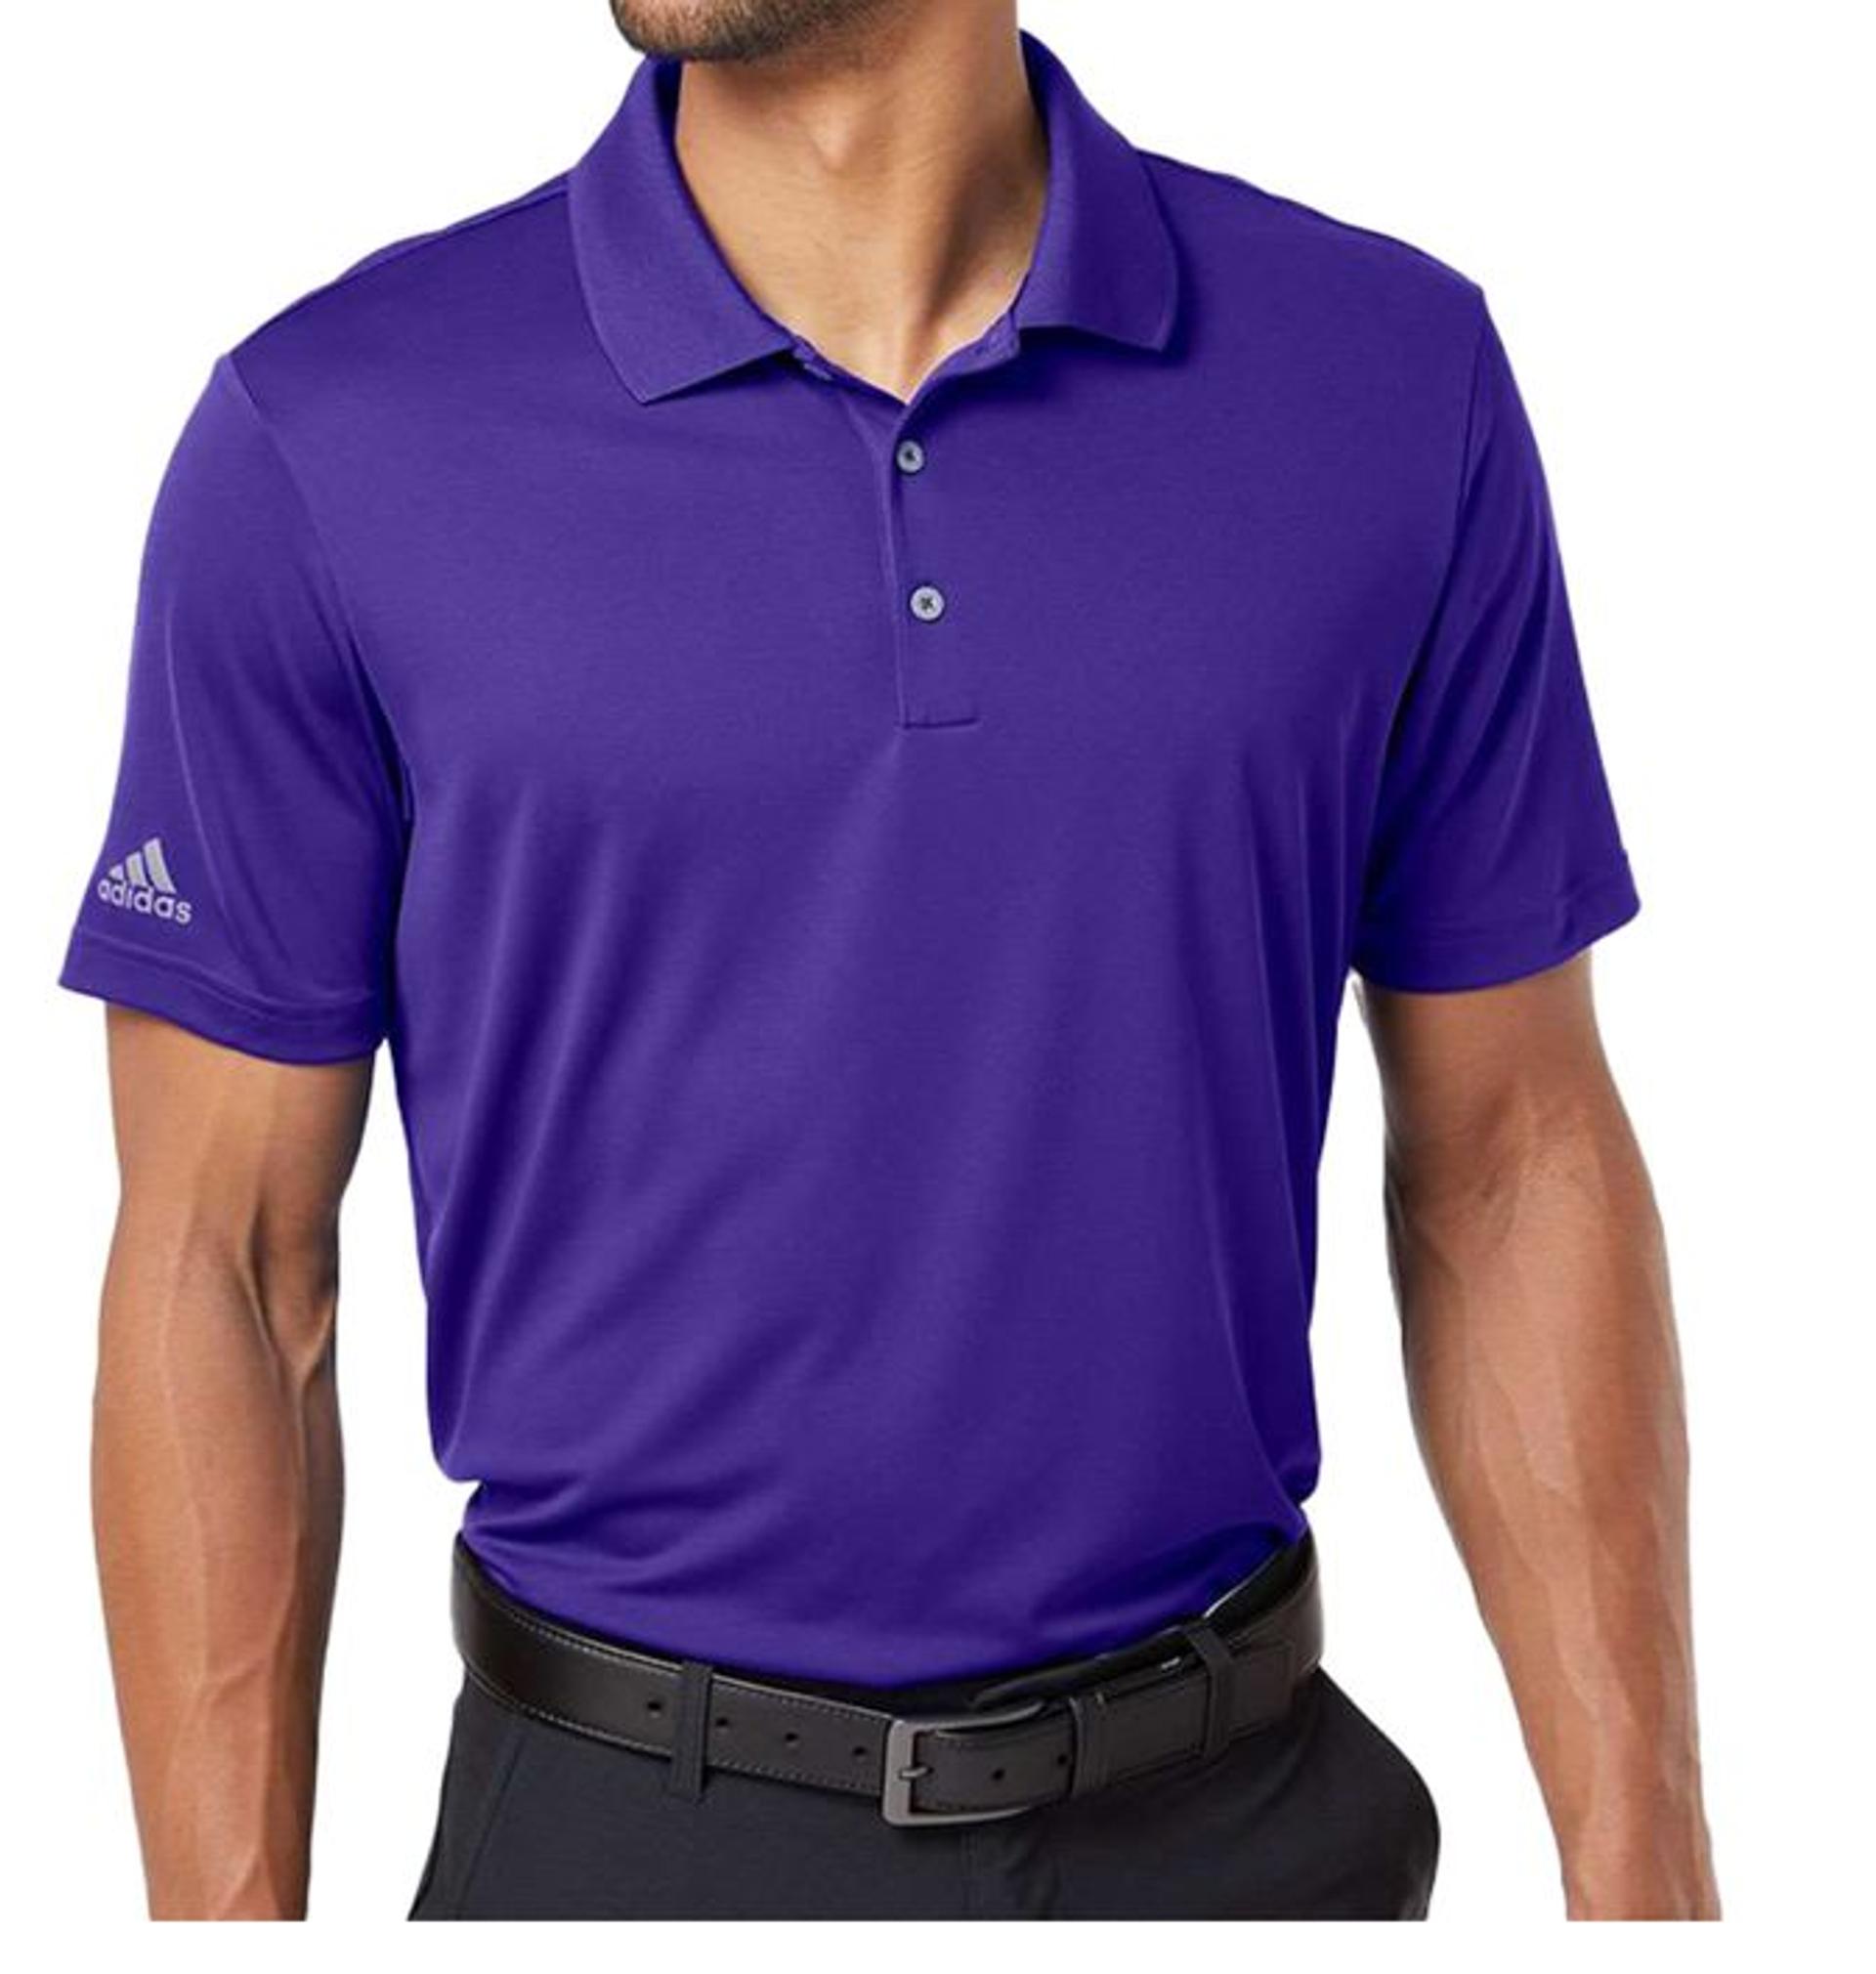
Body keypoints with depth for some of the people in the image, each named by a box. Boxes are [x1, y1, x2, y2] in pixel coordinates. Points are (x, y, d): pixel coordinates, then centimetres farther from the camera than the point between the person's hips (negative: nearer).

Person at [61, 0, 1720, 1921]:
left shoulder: (1391, 380, -6)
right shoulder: (325, 443, -10)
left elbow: (1512, 1158, -1)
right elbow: (220, 1258, -5)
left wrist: (1643, 1884, -2)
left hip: (1243, 1821, 2)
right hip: (632, 1832, -1)